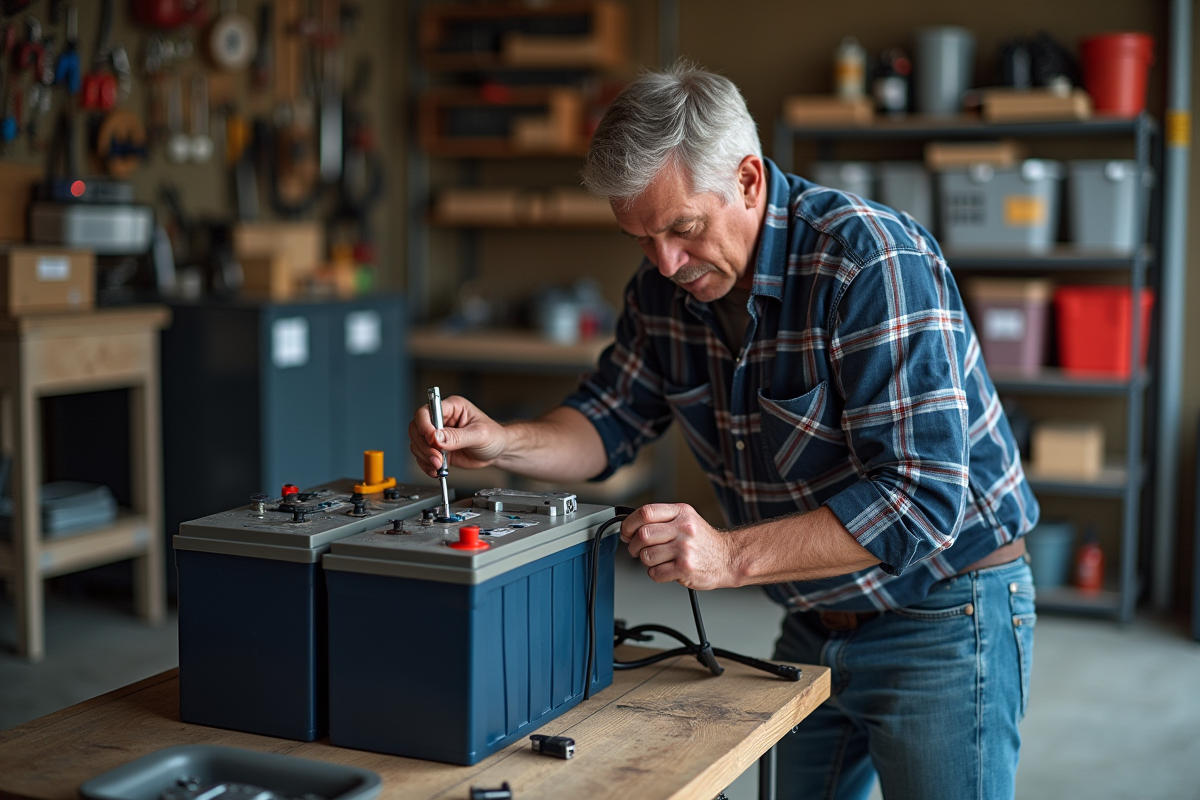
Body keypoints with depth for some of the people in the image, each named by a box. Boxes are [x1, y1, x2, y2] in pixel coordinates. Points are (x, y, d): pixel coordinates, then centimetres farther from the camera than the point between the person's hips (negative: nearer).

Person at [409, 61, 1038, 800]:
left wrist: (730, 557, -38)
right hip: (814, 622, 7)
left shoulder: (875, 264, -27)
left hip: (942, 621, -6)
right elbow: (610, 420, 6)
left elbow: (921, 499, -31)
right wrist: (501, 443, -15)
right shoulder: (666, 287, -4)